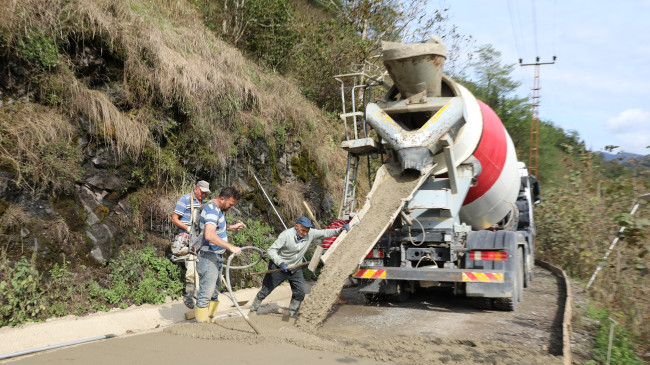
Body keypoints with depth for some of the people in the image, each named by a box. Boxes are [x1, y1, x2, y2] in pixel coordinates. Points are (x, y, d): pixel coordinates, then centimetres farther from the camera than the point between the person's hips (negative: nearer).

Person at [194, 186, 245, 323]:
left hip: (217, 256, 11)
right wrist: (231, 247, -39)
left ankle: (210, 320, 28)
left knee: (214, 292, 18)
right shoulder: (212, 210, -22)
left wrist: (231, 227, 13)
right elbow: (209, 235, -37)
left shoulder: (219, 209, 10)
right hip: (208, 256, -11)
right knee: (206, 293, -7)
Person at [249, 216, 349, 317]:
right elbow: (271, 250, -27)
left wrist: (339, 230, -15)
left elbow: (325, 233, -1)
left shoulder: (311, 234, -12)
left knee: (300, 293, 1)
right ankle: (253, 309, 27)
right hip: (278, 267, -5)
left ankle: (293, 313, 22)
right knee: (265, 291, 6)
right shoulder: (286, 235, -27)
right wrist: (280, 263, -40)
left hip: (295, 269, 5)